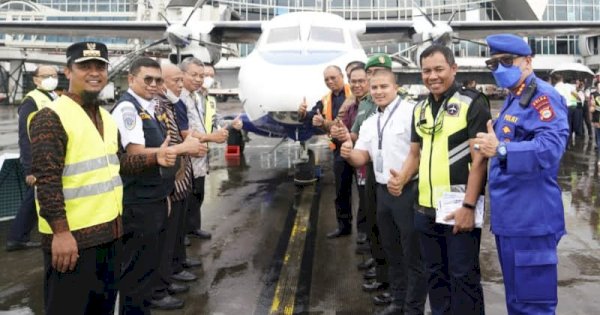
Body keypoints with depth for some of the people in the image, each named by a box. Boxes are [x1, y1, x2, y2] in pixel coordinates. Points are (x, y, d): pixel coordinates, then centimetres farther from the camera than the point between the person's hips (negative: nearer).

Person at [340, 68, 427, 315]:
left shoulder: (411, 112, -13)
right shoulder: (369, 123, 13)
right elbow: (361, 159, 13)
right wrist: (348, 153, -8)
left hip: (409, 191, -8)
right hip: (383, 191, 8)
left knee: (413, 255, 4)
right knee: (392, 251, 20)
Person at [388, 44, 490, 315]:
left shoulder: (471, 103, -7)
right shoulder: (420, 109, 12)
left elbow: (480, 158, -12)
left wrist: (469, 205, -17)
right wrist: (401, 179, 0)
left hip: (459, 208, -6)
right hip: (426, 208, 6)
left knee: (463, 276, 3)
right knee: (435, 274, 17)